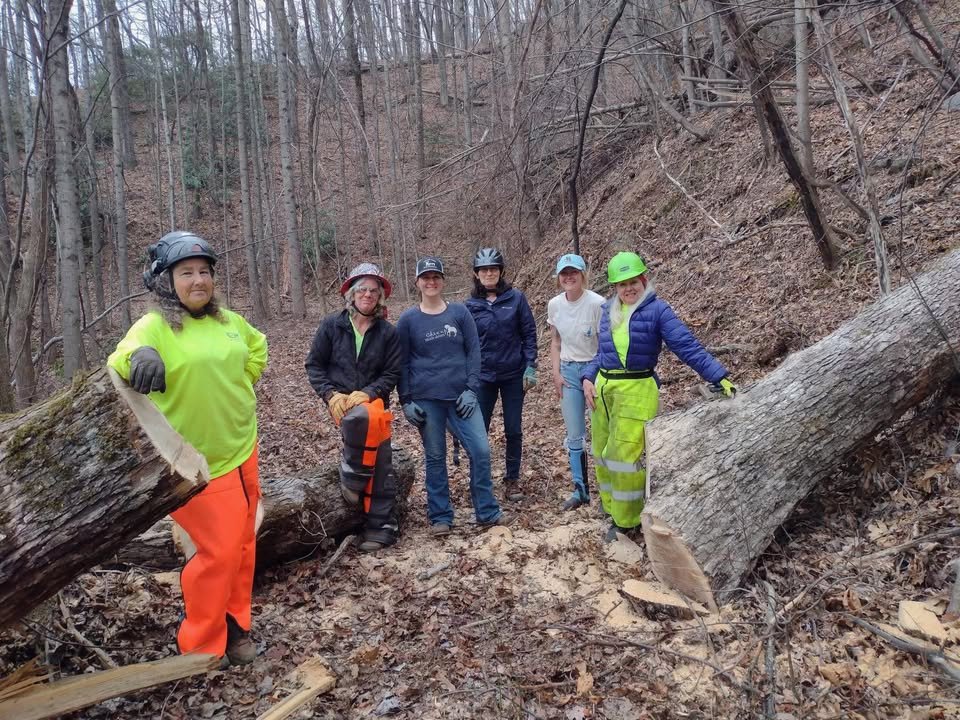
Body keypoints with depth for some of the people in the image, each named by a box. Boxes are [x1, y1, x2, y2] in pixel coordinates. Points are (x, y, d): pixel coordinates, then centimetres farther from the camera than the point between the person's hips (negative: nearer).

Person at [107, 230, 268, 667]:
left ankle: (234, 625, 33)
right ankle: (200, 647, 15)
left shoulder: (227, 320, 5)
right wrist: (139, 355, -54)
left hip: (242, 451, 7)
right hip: (199, 464, -7)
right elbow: (119, 364, -32)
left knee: (242, 543, 15)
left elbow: (257, 347, 24)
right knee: (219, 551, -5)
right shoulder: (153, 327, -14)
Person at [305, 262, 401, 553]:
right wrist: (331, 395, -9)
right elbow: (314, 365, 6)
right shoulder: (331, 325, 3)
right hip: (340, 400, -1)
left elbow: (391, 374, 2)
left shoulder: (388, 333, 4)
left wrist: (366, 393, -15)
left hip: (373, 400, 1)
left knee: (381, 464, -16)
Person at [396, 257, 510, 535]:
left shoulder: (460, 312, 3)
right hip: (426, 399, -1)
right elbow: (402, 363, 5)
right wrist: (406, 401, -1)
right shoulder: (408, 319, 2)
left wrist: (471, 389, -7)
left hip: (460, 396, 1)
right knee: (435, 457, 6)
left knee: (481, 451, -2)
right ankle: (440, 517, 19)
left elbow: (473, 351, 2)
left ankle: (487, 512, 14)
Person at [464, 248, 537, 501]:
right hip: (483, 376, 1)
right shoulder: (471, 305, 1)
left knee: (514, 430, 7)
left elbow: (529, 333, 0)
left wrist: (530, 366, -7)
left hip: (514, 375, 0)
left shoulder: (516, 298, -2)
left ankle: (512, 479, 22)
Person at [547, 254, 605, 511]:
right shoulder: (554, 305, 1)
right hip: (568, 371, 5)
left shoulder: (597, 303, -15)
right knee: (574, 436, 10)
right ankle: (580, 489, 23)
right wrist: (556, 373, 3)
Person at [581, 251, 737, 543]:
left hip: (636, 391, -6)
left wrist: (720, 376, -21)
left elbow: (688, 347, -14)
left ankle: (625, 521, 11)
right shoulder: (608, 310, 9)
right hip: (602, 388, 7)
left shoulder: (657, 310, -9)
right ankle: (612, 509, 31)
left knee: (626, 456, -5)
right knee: (603, 453, 14)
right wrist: (588, 378, 0)